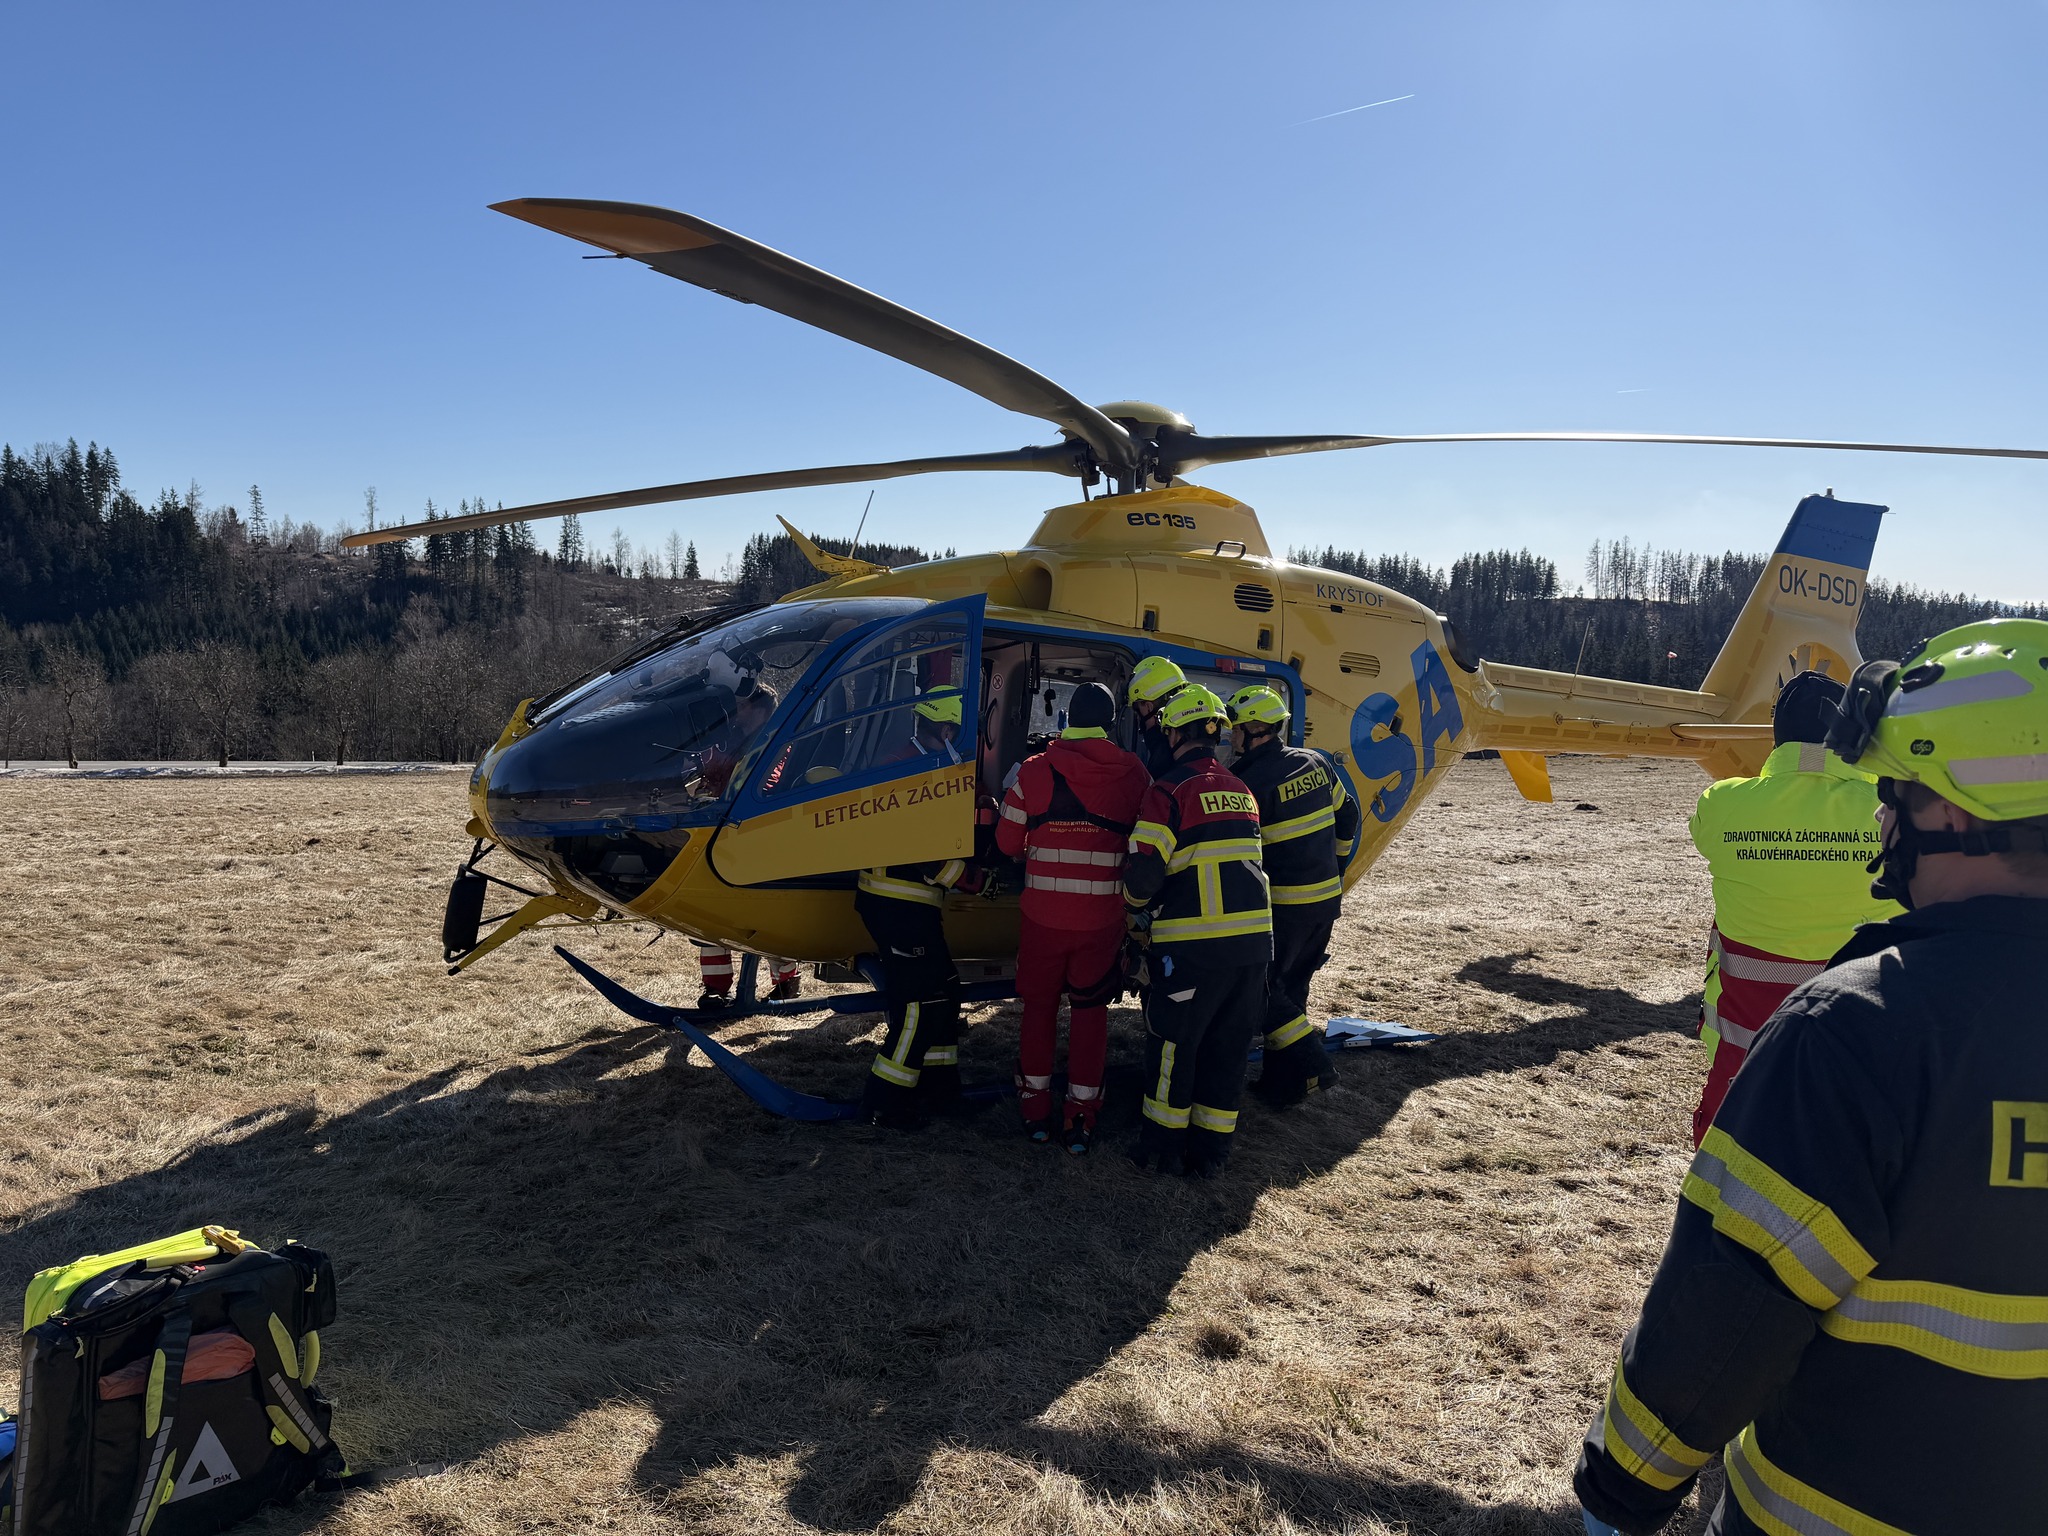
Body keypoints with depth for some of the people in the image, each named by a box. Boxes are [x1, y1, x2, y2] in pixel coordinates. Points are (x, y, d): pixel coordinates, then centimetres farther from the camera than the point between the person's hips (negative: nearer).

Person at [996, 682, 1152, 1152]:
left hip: (1042, 915, 0)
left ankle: (1035, 1112, 25)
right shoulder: (1134, 775, -6)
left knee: (1038, 1006, 16)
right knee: (1090, 1012, 13)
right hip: (1102, 919, 0)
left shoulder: (1033, 772, -7)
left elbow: (1007, 843, 0)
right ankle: (1080, 1119, 15)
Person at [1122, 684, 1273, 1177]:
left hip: (1194, 942, -6)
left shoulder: (1170, 790, -9)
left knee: (1173, 1043, 9)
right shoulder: (1241, 790, 14)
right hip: (1253, 937, 6)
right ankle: (1211, 1150, 22)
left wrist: (1137, 904, 6)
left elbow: (1144, 871, -15)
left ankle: (1163, 1146, 19)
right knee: (1228, 1045, 14)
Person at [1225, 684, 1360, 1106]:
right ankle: (1282, 1078, 20)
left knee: (1261, 985, 2)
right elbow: (1347, 815, 17)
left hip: (1285, 904, -8)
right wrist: (1334, 866, 26)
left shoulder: (1252, 781, -18)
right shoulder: (1314, 763, 6)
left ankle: (1311, 1063, -5)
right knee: (1292, 986, 15)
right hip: (1327, 897, 8)